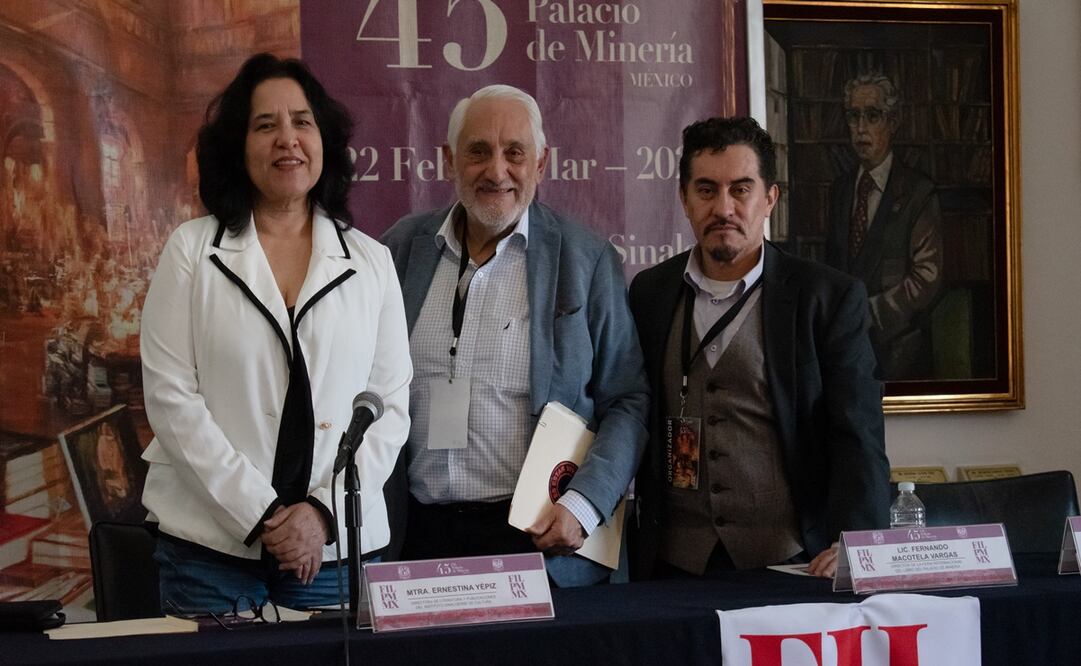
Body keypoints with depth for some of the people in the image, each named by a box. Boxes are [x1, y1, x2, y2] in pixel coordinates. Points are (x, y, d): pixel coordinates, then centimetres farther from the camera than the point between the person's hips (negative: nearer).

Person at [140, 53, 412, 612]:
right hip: (210, 545, -1)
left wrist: (325, 511, -10)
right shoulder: (192, 251, 2)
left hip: (336, 544, 1)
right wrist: (259, 514, -12)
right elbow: (171, 398, -5)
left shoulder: (370, 262, 6)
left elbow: (390, 405, 4)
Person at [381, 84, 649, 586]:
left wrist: (583, 505, -12)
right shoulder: (402, 248, 8)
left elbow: (629, 402, 1)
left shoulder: (587, 261, 0)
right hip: (420, 536, 2)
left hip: (542, 539, -2)